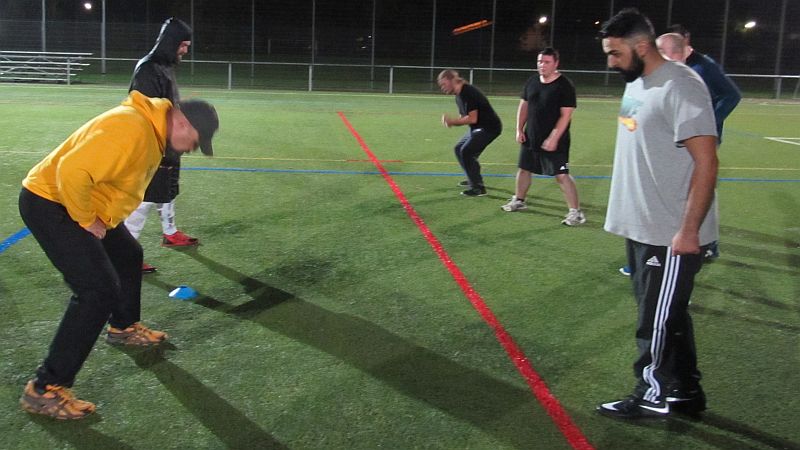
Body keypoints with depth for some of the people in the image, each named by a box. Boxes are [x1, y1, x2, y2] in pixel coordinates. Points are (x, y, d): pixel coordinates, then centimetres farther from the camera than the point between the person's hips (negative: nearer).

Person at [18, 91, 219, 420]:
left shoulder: (154, 130, 4)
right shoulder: (130, 129, -29)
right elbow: (72, 172, -35)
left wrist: (101, 217, 11)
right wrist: (86, 221, -22)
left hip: (85, 205, 10)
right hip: (48, 203, -10)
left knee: (128, 256, 24)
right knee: (99, 290, -16)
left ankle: (123, 327, 48)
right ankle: (44, 390, -9)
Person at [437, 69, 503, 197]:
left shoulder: (468, 93, -22)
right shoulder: (459, 96, 10)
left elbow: (472, 118, -26)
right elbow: (463, 117, 14)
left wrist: (452, 121, -19)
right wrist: (451, 122, -7)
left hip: (489, 127, -11)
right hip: (478, 128, 11)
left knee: (466, 152, -18)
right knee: (459, 148, 17)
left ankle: (478, 188, -11)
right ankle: (473, 179, 32)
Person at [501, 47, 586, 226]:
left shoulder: (564, 85, -15)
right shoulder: (532, 81, 5)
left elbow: (566, 115, -18)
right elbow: (524, 105, 14)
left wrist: (554, 138, -24)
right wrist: (519, 129, 6)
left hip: (554, 141, -7)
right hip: (530, 137, 7)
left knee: (561, 175, -11)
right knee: (523, 169, 18)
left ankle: (575, 212, -6)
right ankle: (519, 200, 38)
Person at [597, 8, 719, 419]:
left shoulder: (680, 88, -18)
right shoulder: (636, 84, 11)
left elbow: (706, 163, -21)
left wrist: (688, 231, -22)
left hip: (672, 235, -9)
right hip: (641, 227, 9)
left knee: (658, 320, 3)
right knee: (668, 315, 18)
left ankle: (653, 396, 19)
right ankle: (685, 392, 31)